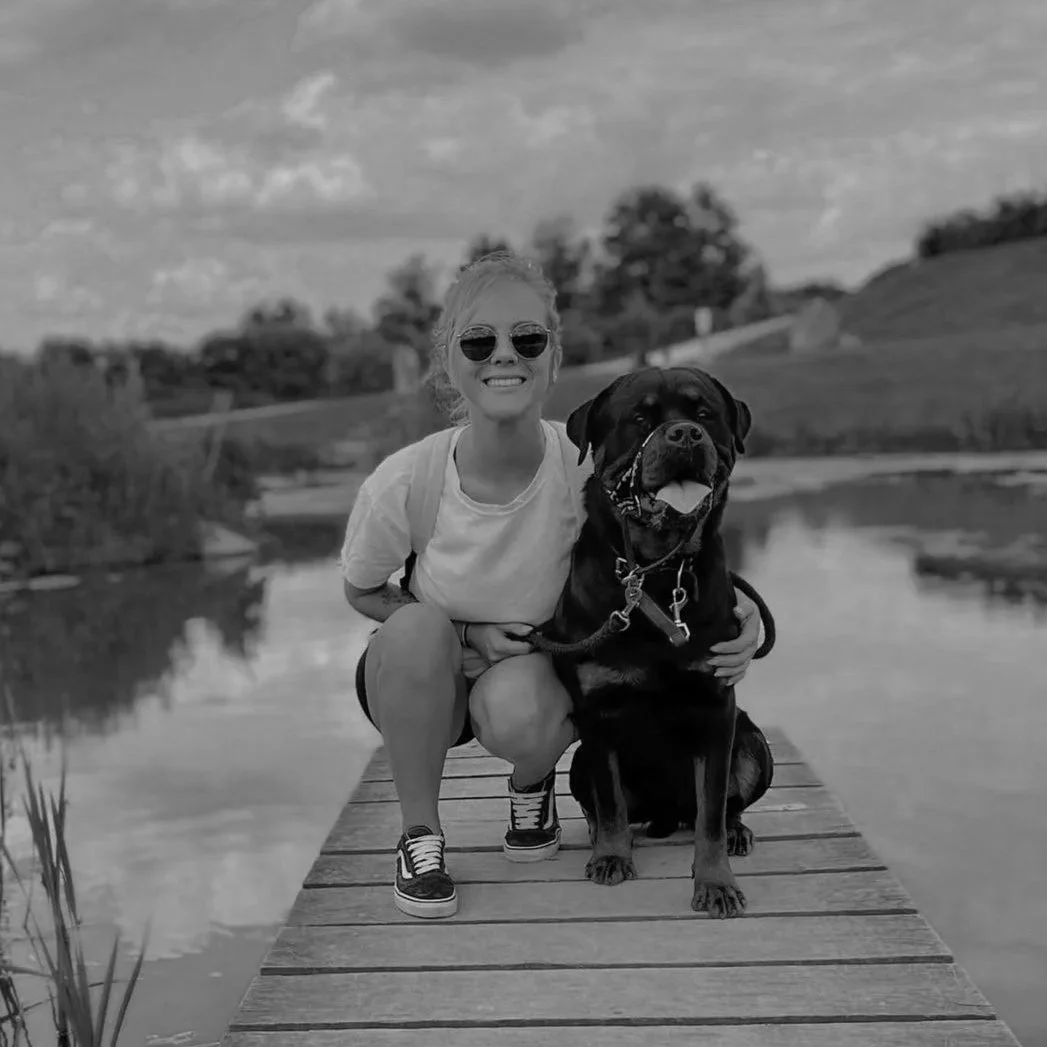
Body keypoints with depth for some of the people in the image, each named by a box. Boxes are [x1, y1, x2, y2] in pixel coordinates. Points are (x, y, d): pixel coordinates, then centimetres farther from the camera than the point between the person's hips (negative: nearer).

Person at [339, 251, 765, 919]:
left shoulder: (591, 469, -24)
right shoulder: (401, 484, -24)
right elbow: (362, 592, -4)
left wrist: (747, 618, -32)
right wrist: (467, 632, -20)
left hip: (540, 671, 0)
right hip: (421, 687, 1)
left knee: (515, 712, -35)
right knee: (416, 628, -33)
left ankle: (534, 783, 5)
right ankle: (420, 834, -10)